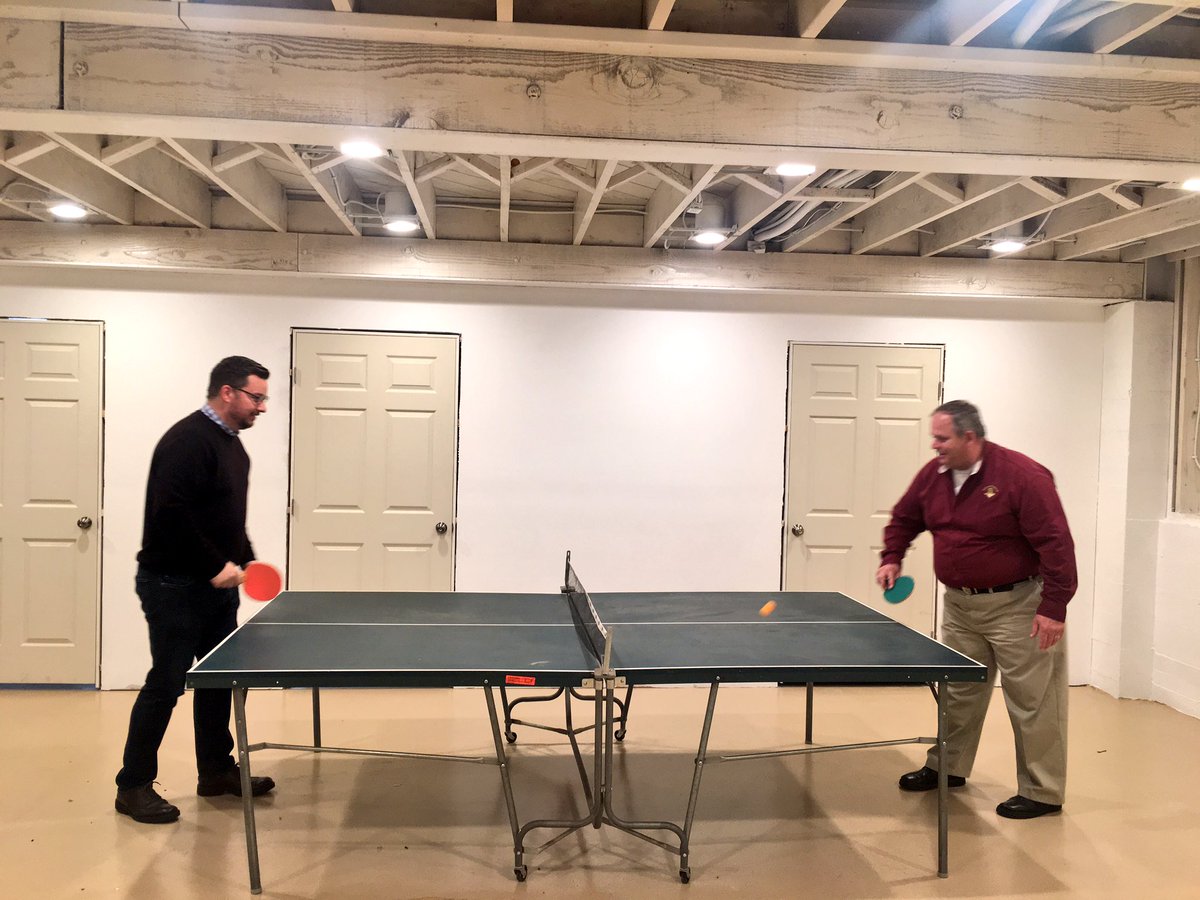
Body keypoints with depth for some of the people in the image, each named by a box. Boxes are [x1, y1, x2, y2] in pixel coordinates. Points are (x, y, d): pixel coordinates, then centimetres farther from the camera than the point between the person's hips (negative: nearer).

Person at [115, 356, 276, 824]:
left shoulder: (233, 445, 14)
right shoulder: (188, 439, -17)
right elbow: (171, 515, -26)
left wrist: (246, 560, 10)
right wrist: (215, 566, -23)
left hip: (216, 587, 10)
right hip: (175, 586, -9)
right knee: (166, 684, -2)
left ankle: (216, 771, 28)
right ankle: (133, 786, 13)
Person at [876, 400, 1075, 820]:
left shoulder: (1022, 476, -20)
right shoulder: (933, 475, 0)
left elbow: (1055, 543, -21)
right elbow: (904, 519, 16)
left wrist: (1054, 607, -23)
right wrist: (891, 558, 0)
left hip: (1017, 606, -6)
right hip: (959, 604, 7)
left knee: (1031, 702, 1)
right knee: (958, 692, 18)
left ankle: (1042, 793, 14)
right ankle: (948, 766, 34)